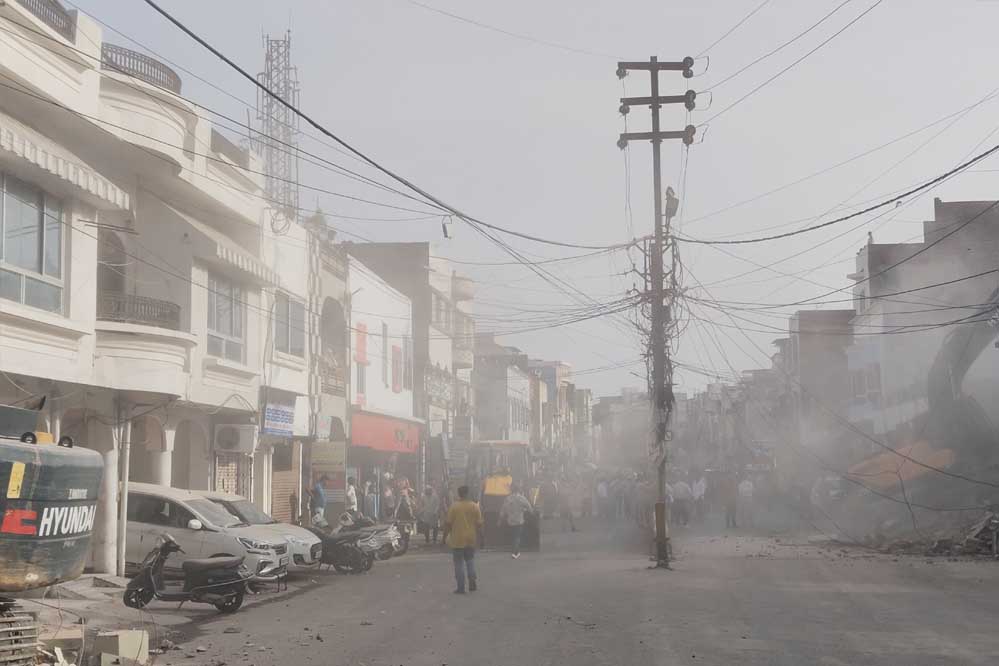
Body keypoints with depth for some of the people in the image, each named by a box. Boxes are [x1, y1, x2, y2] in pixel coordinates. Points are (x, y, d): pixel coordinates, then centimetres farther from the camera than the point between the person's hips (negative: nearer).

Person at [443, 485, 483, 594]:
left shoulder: (454, 507, -10)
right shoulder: (475, 506, -2)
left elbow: (448, 523, -8)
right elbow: (479, 523, 1)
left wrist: (445, 536, 3)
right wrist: (479, 536, 12)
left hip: (457, 540, -3)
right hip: (471, 540, 3)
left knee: (459, 563, 3)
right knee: (470, 561, 20)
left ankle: (461, 588, 3)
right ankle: (473, 583, 10)